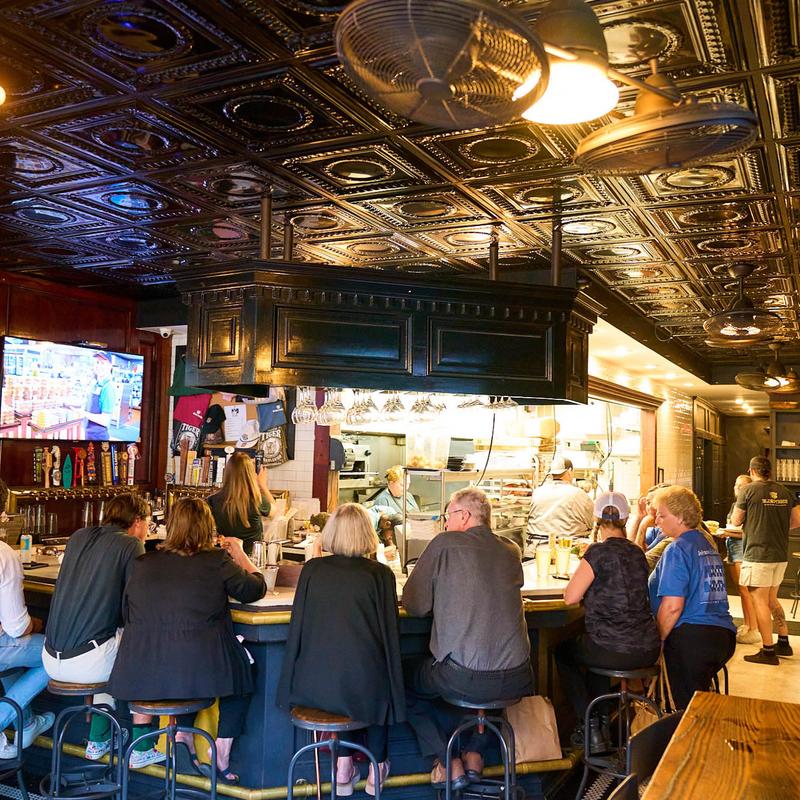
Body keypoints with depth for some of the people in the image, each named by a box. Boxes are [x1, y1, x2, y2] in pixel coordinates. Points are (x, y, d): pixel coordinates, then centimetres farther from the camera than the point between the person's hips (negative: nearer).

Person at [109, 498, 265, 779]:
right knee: (241, 668, 25)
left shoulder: (142, 564, 3)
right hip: (199, 670, -3)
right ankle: (221, 754, 25)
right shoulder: (217, 562, -6)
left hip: (142, 673, 4)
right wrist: (240, 554, 23)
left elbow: (127, 614, 16)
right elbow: (256, 589, 8)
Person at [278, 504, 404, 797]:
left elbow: (297, 627, 5)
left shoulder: (312, 569, 0)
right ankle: (376, 769, 37)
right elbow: (389, 634, -1)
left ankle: (344, 765, 31)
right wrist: (394, 687, 13)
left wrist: (293, 683, 19)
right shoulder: (380, 574, -5)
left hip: (312, 686, 2)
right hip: (363, 688, -1)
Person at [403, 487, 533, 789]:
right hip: (517, 680, 5)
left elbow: (414, 605, -1)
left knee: (402, 677, 23)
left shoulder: (445, 544, -6)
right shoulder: (511, 550, 8)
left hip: (463, 678, -5)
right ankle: (475, 753, 33)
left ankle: (447, 762, 18)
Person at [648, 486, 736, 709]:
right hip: (725, 635, 9)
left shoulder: (677, 549, -12)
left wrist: (657, 641, -6)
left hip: (691, 638, -9)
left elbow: (672, 606, -19)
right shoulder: (707, 545, 15)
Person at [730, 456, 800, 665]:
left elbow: (736, 521, -3)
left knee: (760, 602, 0)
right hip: (781, 554, 6)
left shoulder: (748, 490, -10)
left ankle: (768, 651, 2)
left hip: (758, 554, -6)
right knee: (772, 599, 21)